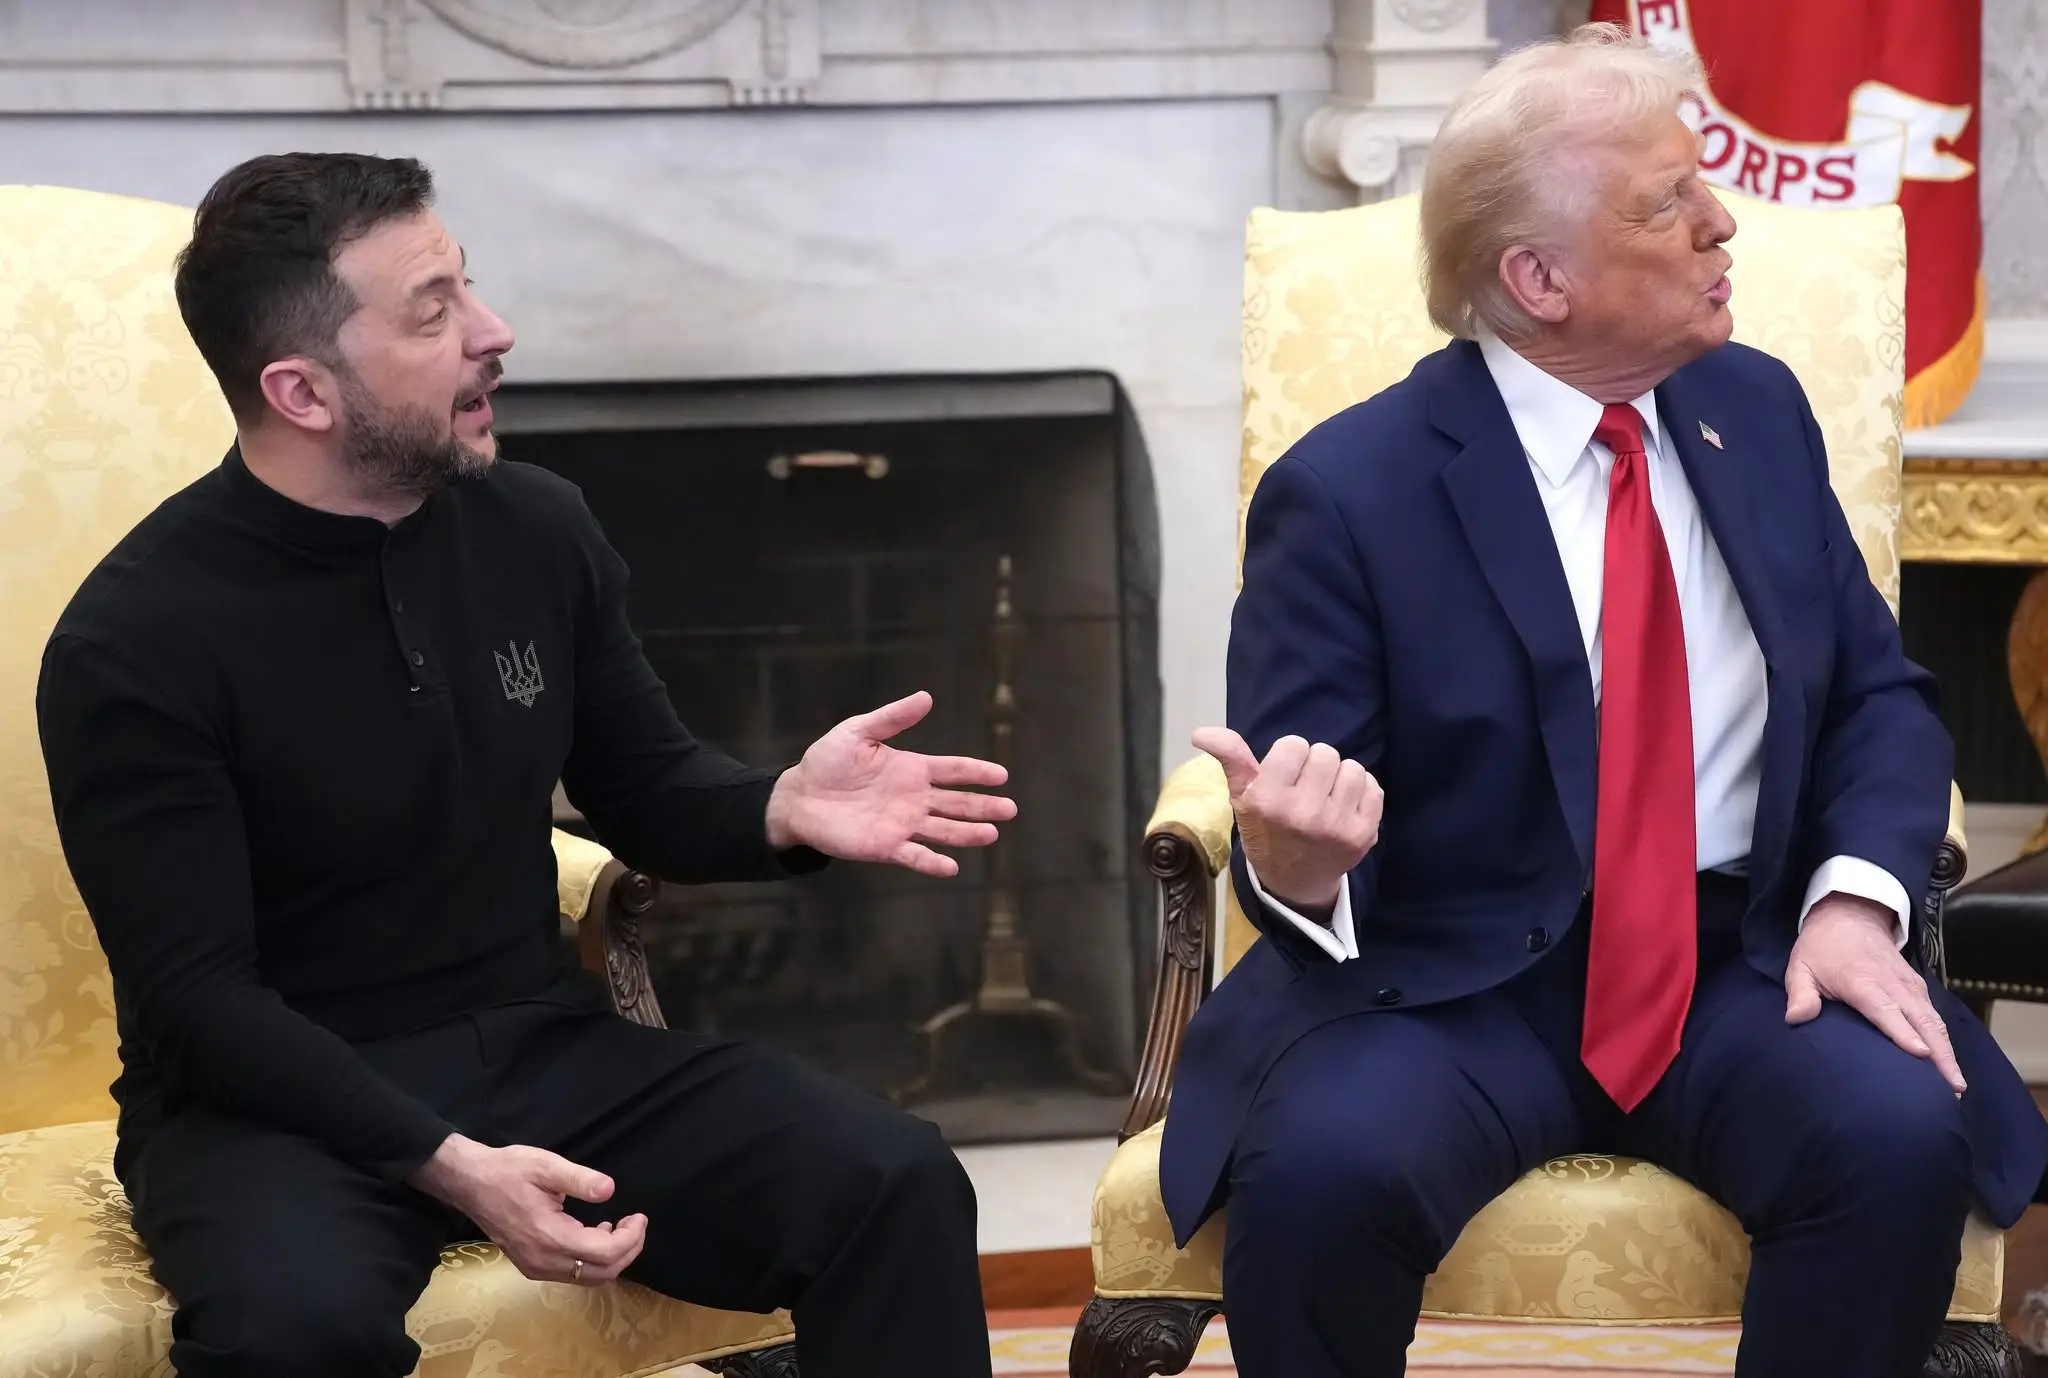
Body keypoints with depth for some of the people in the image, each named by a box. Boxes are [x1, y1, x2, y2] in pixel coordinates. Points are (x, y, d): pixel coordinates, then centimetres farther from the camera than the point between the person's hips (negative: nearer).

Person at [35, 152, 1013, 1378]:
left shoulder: (537, 528, 3)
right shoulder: (136, 643, -14)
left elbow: (645, 792, 16)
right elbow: (197, 994, -16)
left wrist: (783, 809, -9)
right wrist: (448, 1167, -28)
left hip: (537, 1048, 5)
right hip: (278, 1103, -4)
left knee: (898, 1187, -19)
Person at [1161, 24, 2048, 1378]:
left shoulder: (1757, 411, 7)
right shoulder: (1346, 490, -8)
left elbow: (1879, 693, 11)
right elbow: (1307, 835, -8)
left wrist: (1859, 895, -9)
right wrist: (1293, 861, -34)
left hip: (1742, 972, 3)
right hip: (1452, 990, -3)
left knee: (1901, 1140, -27)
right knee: (1321, 1171, -33)